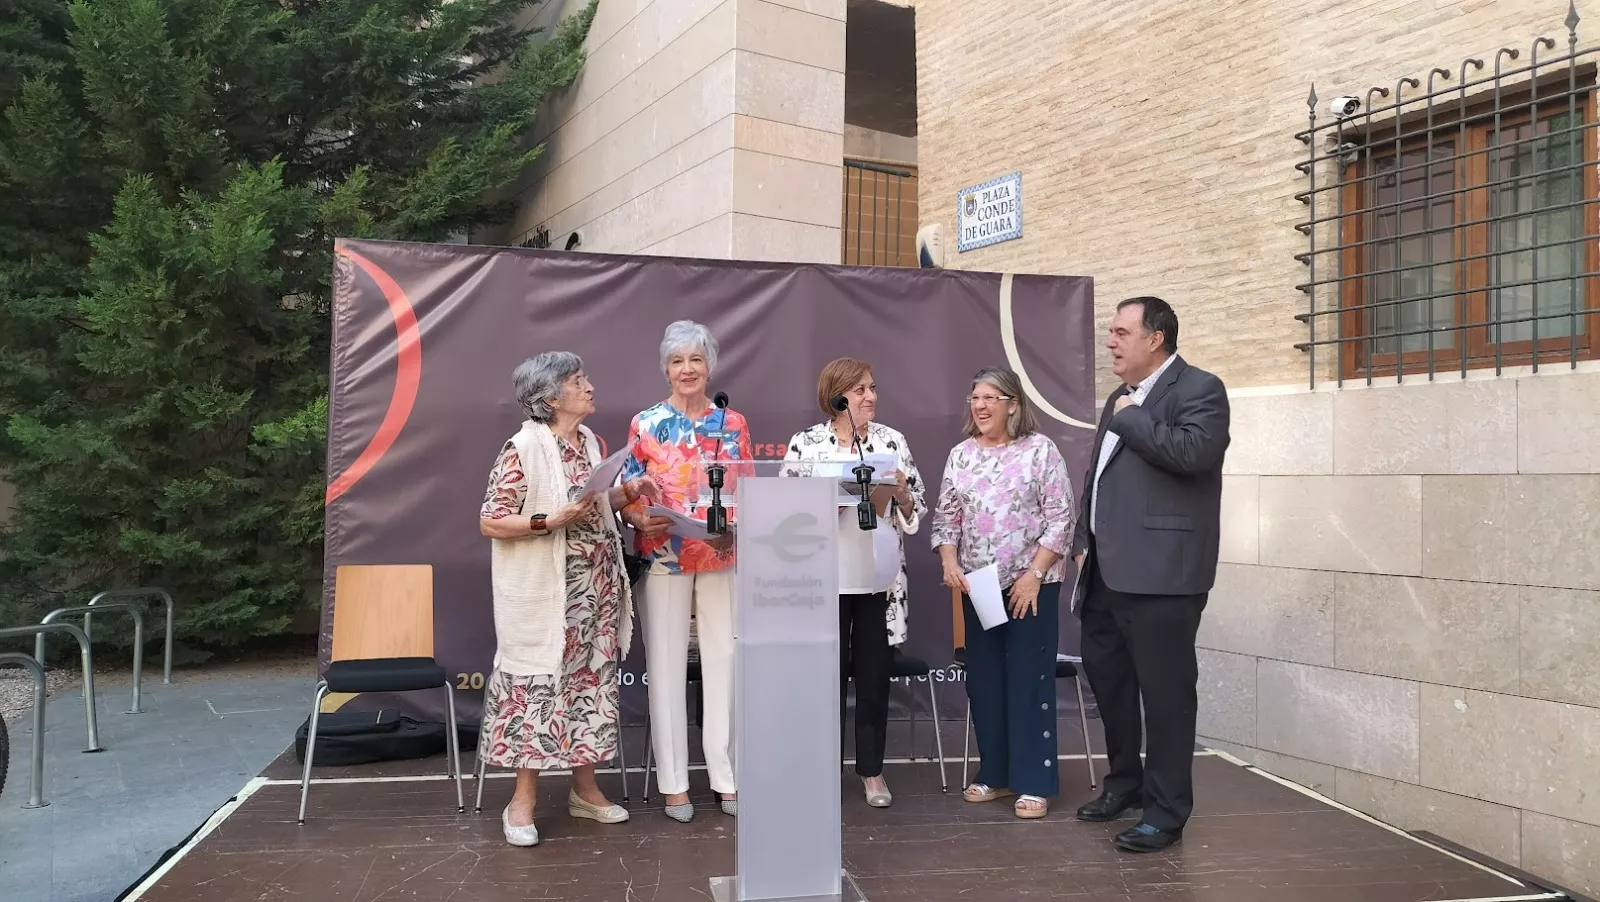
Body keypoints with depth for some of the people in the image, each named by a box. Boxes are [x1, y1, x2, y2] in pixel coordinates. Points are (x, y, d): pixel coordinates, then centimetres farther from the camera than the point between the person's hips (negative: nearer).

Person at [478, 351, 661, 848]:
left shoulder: (589, 440, 9)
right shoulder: (524, 448, -14)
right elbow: (490, 522, -14)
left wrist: (626, 493, 4)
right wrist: (550, 521, -25)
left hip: (595, 589, 7)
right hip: (544, 593, -7)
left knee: (591, 677, 12)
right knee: (539, 681, -1)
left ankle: (584, 787, 25)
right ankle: (523, 800, 12)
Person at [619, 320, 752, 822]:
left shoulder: (733, 424, 6)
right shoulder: (645, 424, 1)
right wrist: (642, 520, -21)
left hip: (723, 559, 2)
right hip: (664, 560, -2)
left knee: (724, 661, 5)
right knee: (667, 666, 2)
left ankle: (727, 778, 16)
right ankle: (674, 783, 13)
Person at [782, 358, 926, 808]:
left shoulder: (892, 441, 4)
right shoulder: (805, 444, -1)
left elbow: (916, 509, 7)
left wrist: (900, 492, -14)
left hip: (880, 578, 2)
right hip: (825, 578, -2)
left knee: (875, 677, 9)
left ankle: (872, 769, 23)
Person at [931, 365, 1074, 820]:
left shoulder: (1041, 450, -6)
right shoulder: (961, 455, 7)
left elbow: (1060, 517, -8)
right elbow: (945, 517, 11)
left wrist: (1034, 574, -14)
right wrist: (949, 562, -4)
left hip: (1031, 582, -4)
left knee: (1030, 679, -1)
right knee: (983, 679, 9)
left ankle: (1034, 783, 7)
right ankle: (995, 774, 22)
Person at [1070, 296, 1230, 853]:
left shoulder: (1199, 389, -6)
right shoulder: (1120, 398, 19)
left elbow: (1193, 452, -25)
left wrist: (1130, 418, -13)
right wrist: (1083, 543, 16)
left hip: (1161, 572, -9)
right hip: (1108, 571, 9)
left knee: (1165, 690, -2)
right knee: (1104, 674, 17)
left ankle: (1167, 811, 9)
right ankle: (1124, 781, 34)